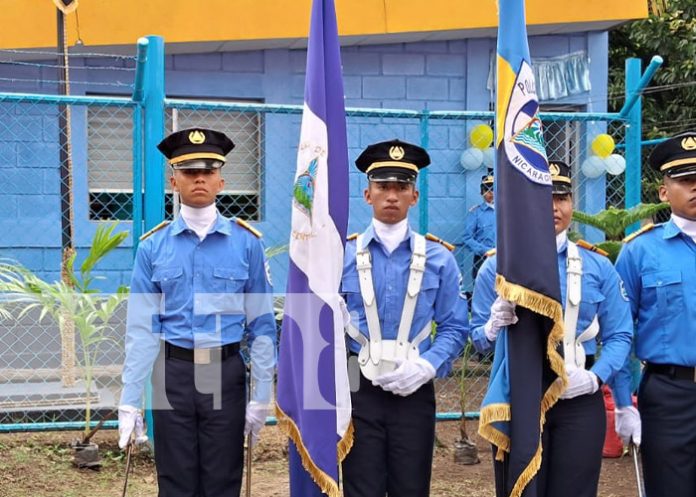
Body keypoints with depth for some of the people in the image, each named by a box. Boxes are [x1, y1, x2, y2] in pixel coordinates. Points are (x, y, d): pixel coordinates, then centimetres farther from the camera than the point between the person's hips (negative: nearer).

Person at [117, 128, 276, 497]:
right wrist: (130, 400, -5)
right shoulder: (153, 246, -1)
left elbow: (261, 325, 0)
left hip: (226, 373, 0)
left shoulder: (246, 242, -2)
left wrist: (261, 395, -2)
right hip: (173, 373, 1)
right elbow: (141, 328, -2)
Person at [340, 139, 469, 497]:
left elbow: (455, 327, 2)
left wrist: (424, 366, -13)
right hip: (358, 392, -1)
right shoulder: (342, 254, 1)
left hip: (415, 392, 1)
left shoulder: (438, 258, 3)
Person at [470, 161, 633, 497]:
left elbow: (619, 336, 3)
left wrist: (595, 377, -13)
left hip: (580, 399, 1)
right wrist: (495, 326, -21)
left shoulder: (598, 266, 4)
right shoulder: (497, 266, 0)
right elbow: (479, 340, 1)